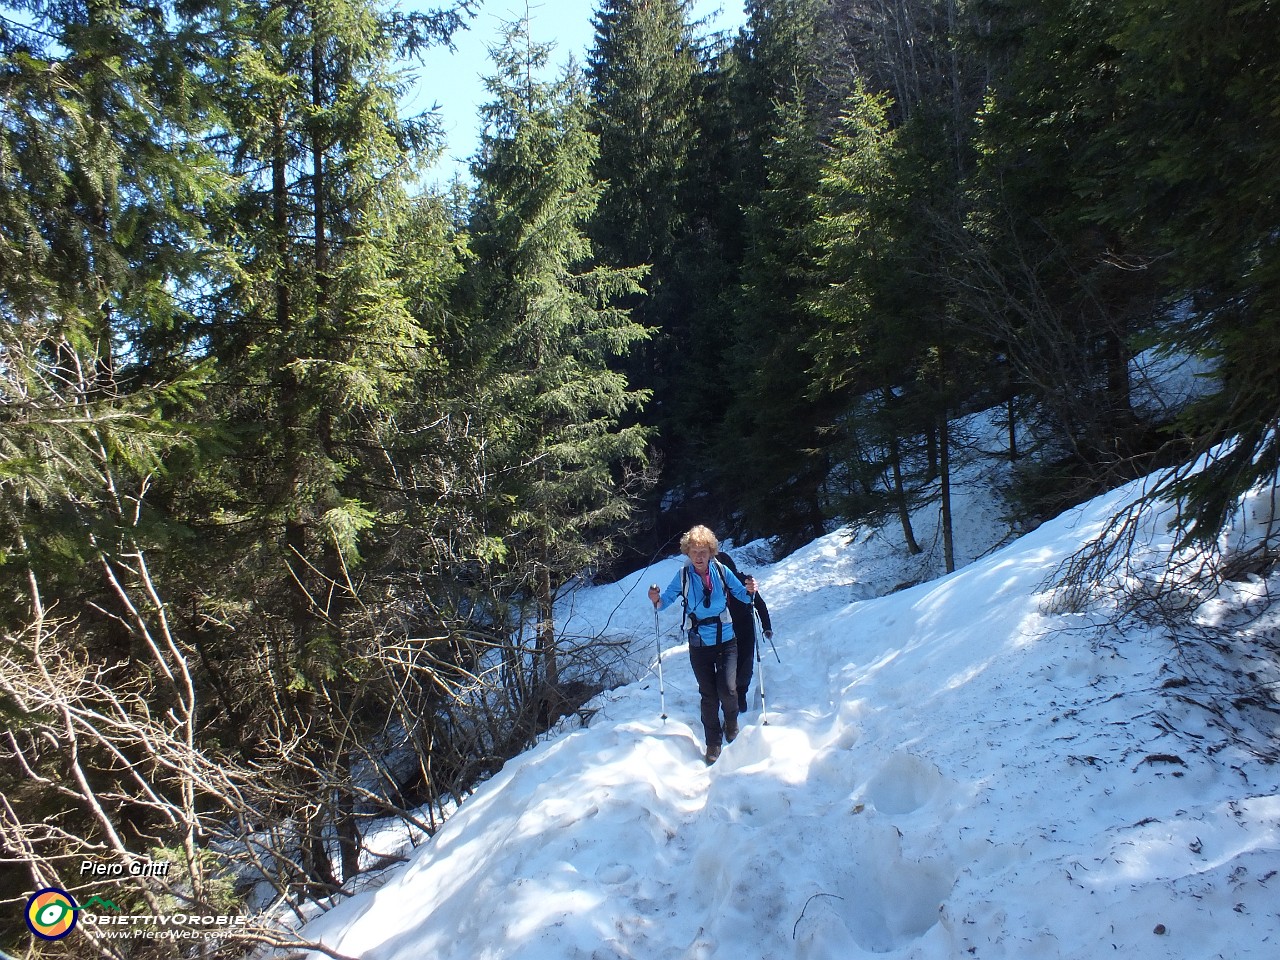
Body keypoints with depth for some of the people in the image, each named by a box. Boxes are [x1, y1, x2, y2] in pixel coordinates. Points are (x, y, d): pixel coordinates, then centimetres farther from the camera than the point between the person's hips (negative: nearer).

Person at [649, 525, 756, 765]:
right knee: (708, 695, 7)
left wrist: (749, 591, -20)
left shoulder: (721, 571, -7)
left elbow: (743, 596, 2)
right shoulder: (683, 576, -7)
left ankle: (731, 720, 23)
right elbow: (666, 599, -2)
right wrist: (657, 600, -24)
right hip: (699, 644, 1)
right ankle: (713, 742, 25)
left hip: (726, 640, 0)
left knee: (727, 689, -11)